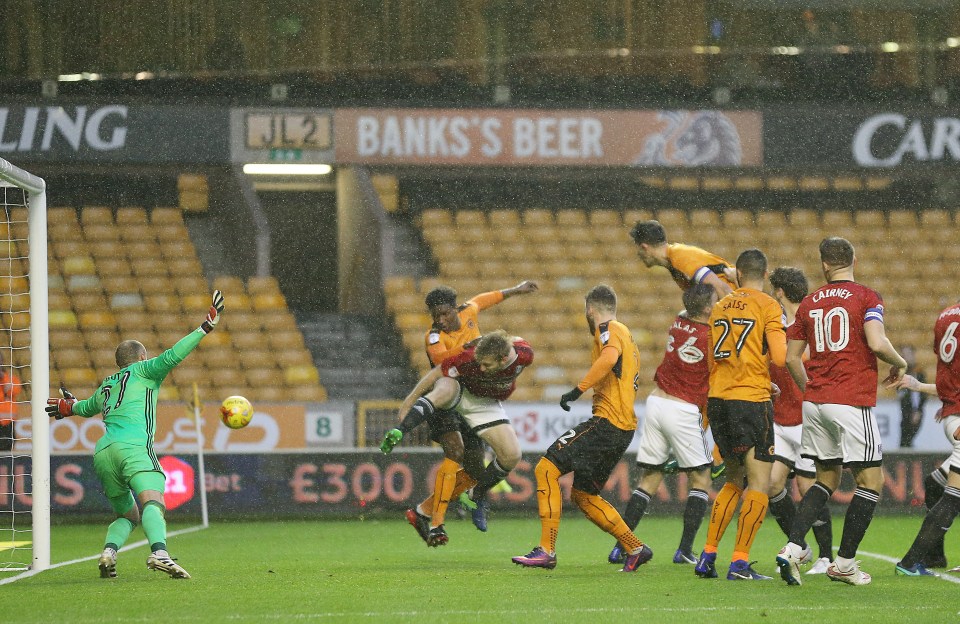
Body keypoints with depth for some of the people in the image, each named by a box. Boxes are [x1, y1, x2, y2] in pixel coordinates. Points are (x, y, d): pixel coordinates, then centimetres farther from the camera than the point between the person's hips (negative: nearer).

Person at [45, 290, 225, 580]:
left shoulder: (107, 386, 31)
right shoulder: (143, 371, 15)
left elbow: (87, 407, 51)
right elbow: (171, 356, -2)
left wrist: (68, 407, 73)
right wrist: (205, 327, 0)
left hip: (103, 452, 7)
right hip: (133, 446, -7)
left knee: (128, 515, 19)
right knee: (152, 503, -24)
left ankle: (108, 551, -8)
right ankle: (159, 553, -49)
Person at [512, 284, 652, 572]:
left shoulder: (608, 329, -5)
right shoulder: (627, 336, 25)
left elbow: (610, 357, -27)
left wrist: (578, 389, -28)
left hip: (606, 420, -10)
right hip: (625, 427, 10)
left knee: (546, 469, -13)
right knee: (583, 495, 18)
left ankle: (546, 551, -18)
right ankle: (635, 549, 17)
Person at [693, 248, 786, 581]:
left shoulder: (720, 307, 13)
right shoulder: (768, 306, -5)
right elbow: (780, 357, -14)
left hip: (717, 399, 6)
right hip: (751, 400, -6)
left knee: (734, 481, 20)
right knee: (759, 484, -2)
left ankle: (707, 555, 16)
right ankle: (739, 563, -11)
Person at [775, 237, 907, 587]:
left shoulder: (809, 303, 10)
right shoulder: (866, 298, -5)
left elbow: (791, 358, 13)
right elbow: (876, 343, -19)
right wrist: (899, 363, 1)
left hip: (815, 401, 6)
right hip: (852, 402, -6)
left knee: (826, 479, 16)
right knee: (870, 480, 5)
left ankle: (792, 549, -1)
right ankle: (844, 564, 4)